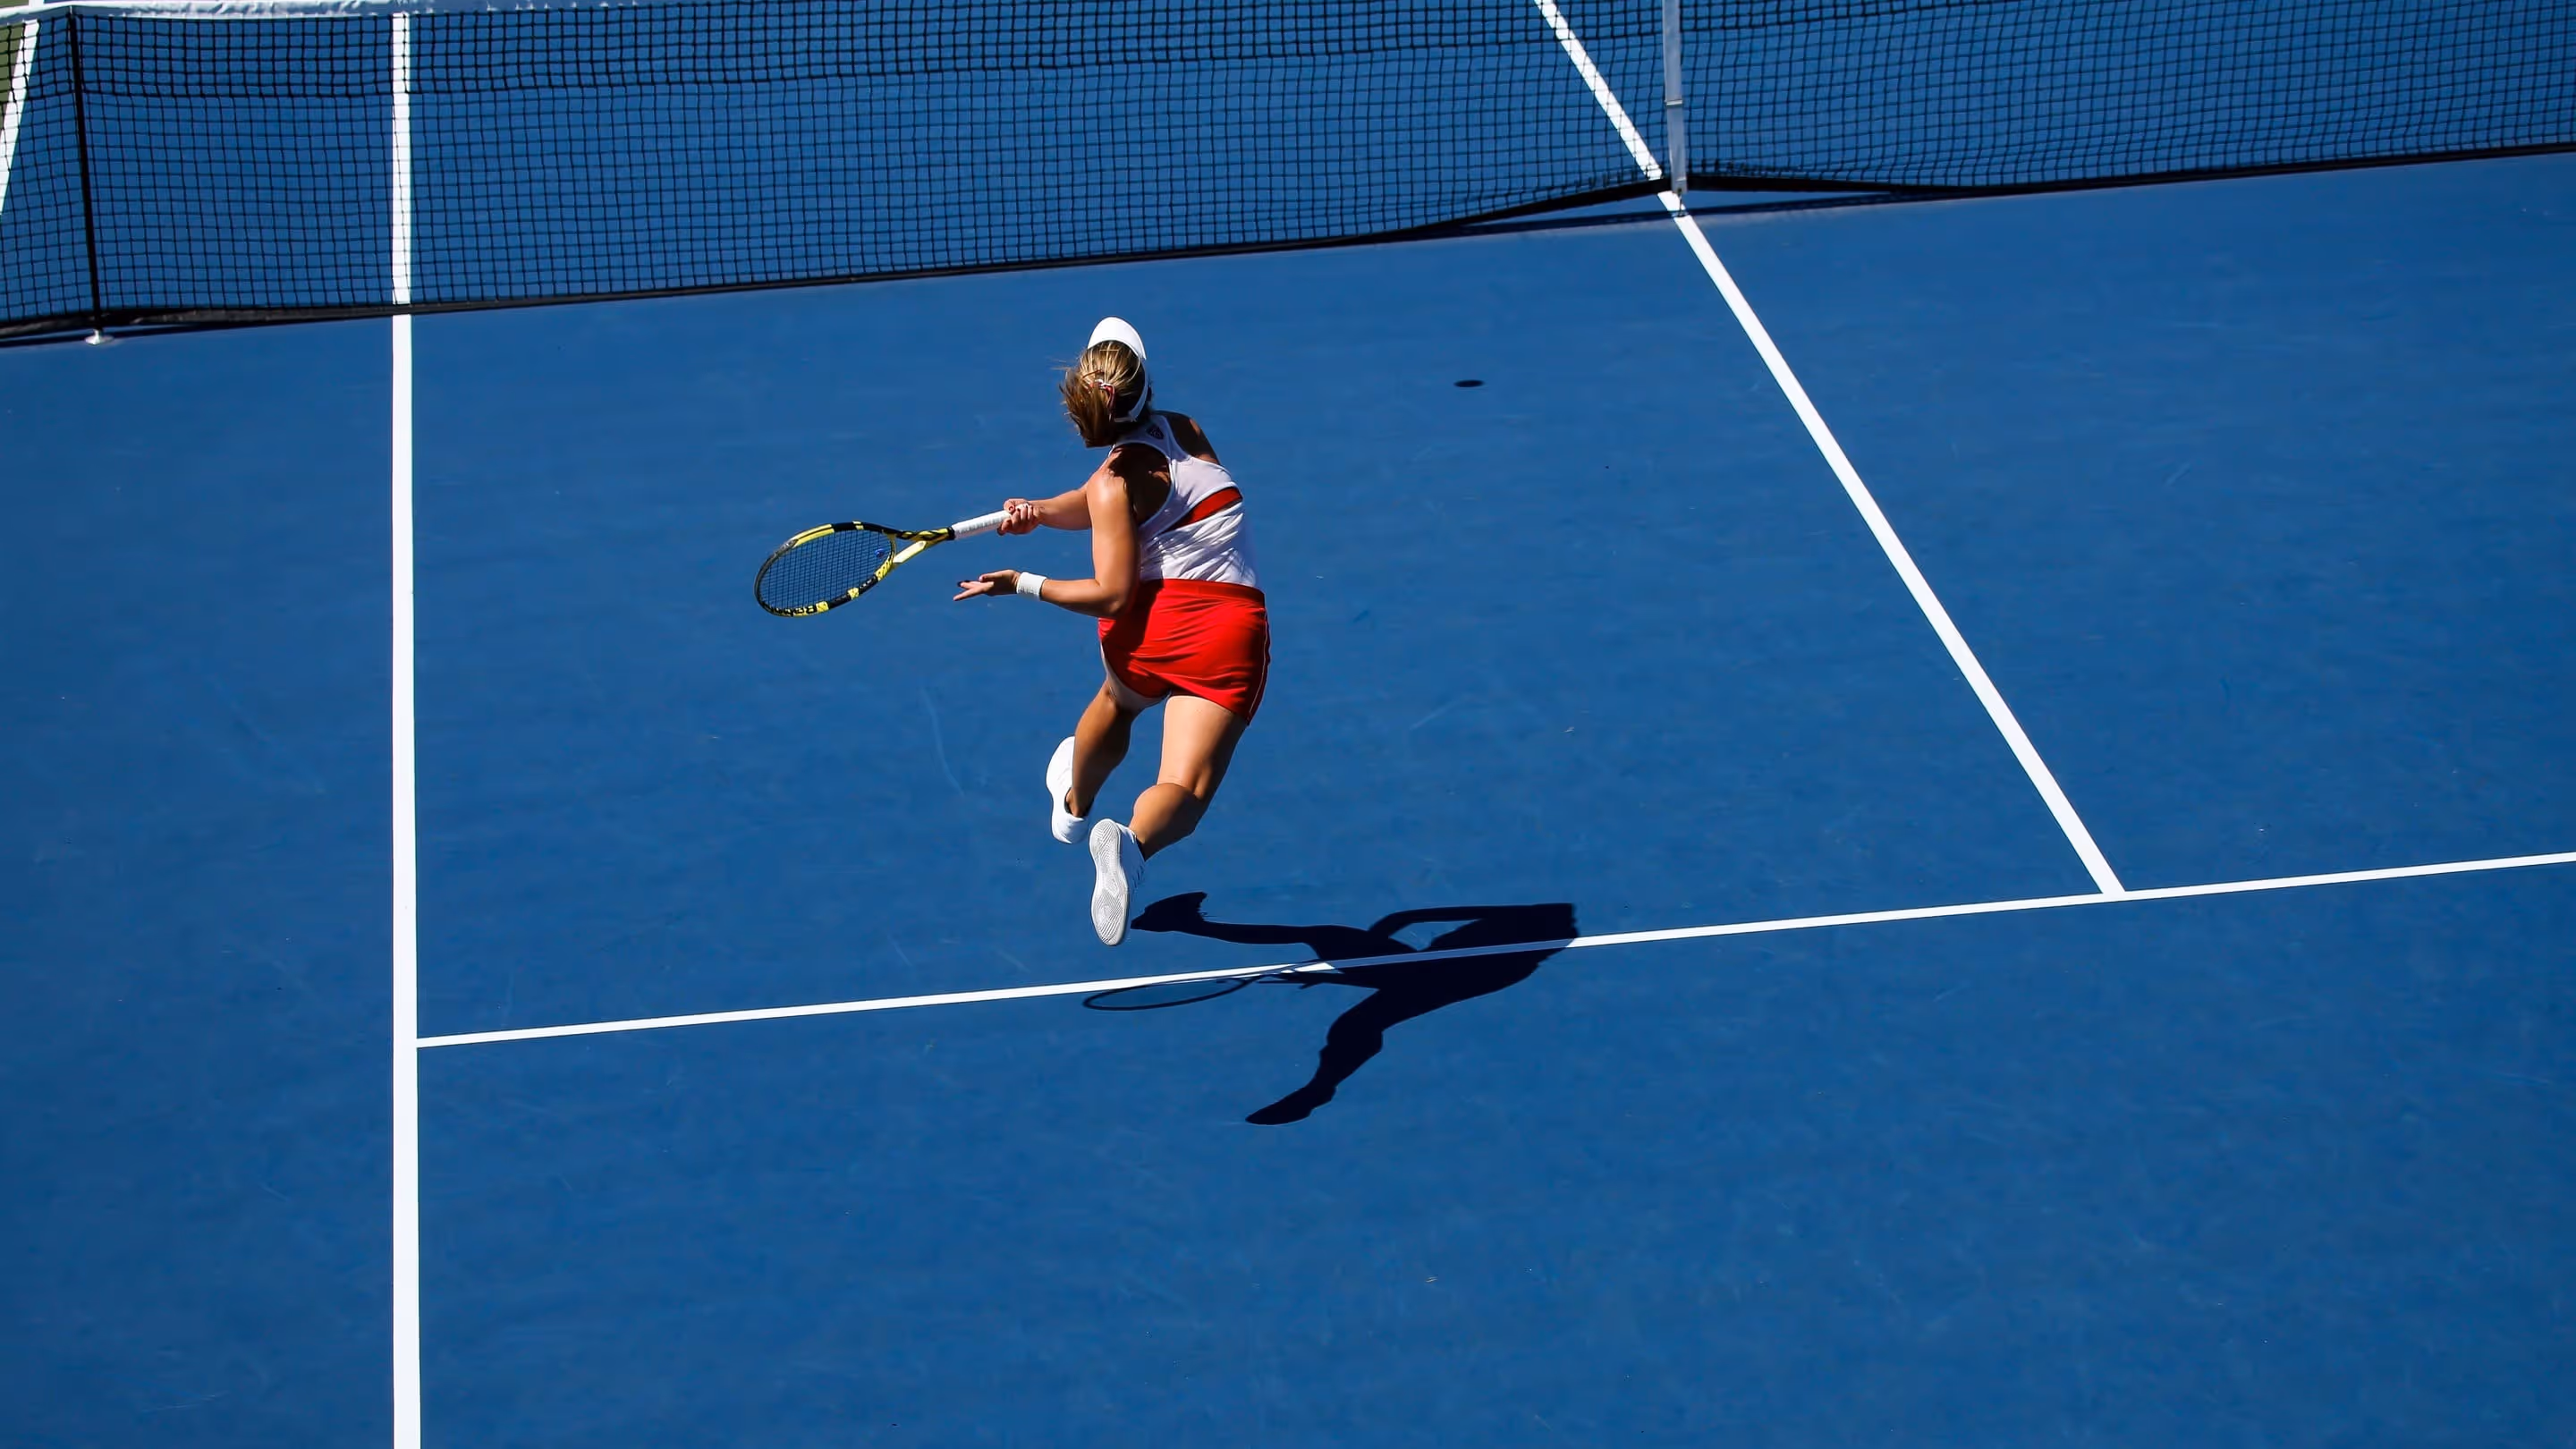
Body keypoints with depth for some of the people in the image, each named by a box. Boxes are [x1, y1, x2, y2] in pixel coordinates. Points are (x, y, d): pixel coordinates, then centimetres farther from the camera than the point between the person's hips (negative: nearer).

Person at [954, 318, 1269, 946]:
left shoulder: (1116, 483, -8)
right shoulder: (1186, 431, 9)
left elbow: (1115, 594, -11)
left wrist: (1023, 584, -4)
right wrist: (1042, 510, -4)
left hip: (1154, 620, -2)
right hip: (1236, 630, 2)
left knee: (1118, 702, 36)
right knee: (1185, 791, -9)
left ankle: (1075, 806, 62)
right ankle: (1132, 844, -43)